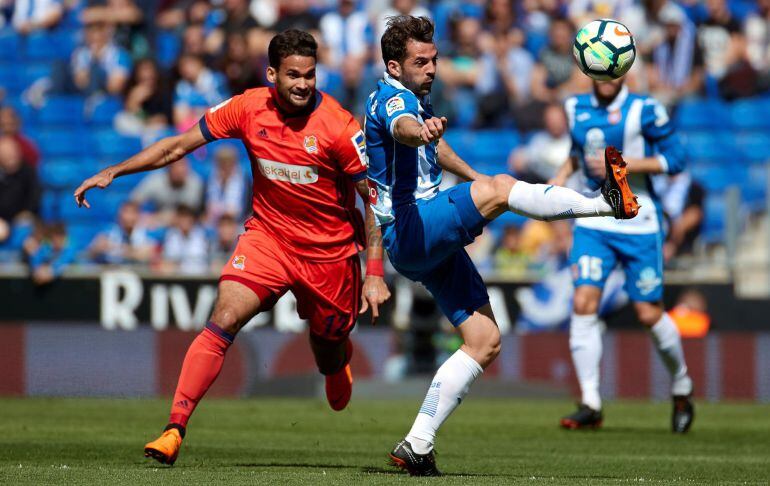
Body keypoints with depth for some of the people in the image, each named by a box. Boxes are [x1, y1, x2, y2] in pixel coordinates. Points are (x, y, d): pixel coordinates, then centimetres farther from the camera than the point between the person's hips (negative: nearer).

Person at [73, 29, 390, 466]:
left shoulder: (338, 127, -19)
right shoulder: (249, 109, -10)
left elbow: (376, 199, -12)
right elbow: (178, 146, 1)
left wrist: (375, 275, -16)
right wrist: (113, 172, -4)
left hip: (330, 249, -1)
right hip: (268, 234, 1)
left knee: (328, 348, 13)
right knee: (223, 321, -19)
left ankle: (340, 354, 54)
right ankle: (175, 428, -21)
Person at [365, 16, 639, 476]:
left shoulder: (417, 97, 19)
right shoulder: (392, 97, -12)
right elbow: (402, 128, -39)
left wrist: (475, 179, 40)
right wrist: (421, 130, -61)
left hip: (433, 241, 10)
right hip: (409, 227, -10)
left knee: (485, 342, 4)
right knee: (498, 188, -32)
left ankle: (417, 446, 2)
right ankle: (607, 201, -37)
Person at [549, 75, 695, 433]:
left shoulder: (644, 110, -9)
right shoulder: (576, 108, 7)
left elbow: (674, 160, -9)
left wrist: (623, 164, -19)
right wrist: (563, 174, 7)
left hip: (638, 225, -4)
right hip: (593, 224, 4)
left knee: (649, 314, -1)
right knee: (583, 304, -13)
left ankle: (681, 386, 26)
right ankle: (590, 404, -9)